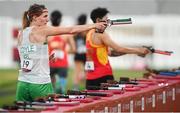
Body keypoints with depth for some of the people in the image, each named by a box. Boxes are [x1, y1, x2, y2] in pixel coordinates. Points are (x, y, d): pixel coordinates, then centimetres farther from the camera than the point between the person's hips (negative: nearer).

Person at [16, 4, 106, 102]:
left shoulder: (21, 34, 10)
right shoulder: (40, 30, -8)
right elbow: (70, 30, -5)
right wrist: (95, 25, 1)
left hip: (23, 83, 7)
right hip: (40, 84, -6)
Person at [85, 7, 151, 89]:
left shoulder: (90, 33, 16)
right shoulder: (100, 34, -13)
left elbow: (110, 52, 15)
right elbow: (118, 49, -16)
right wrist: (138, 51, -7)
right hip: (102, 76, -9)